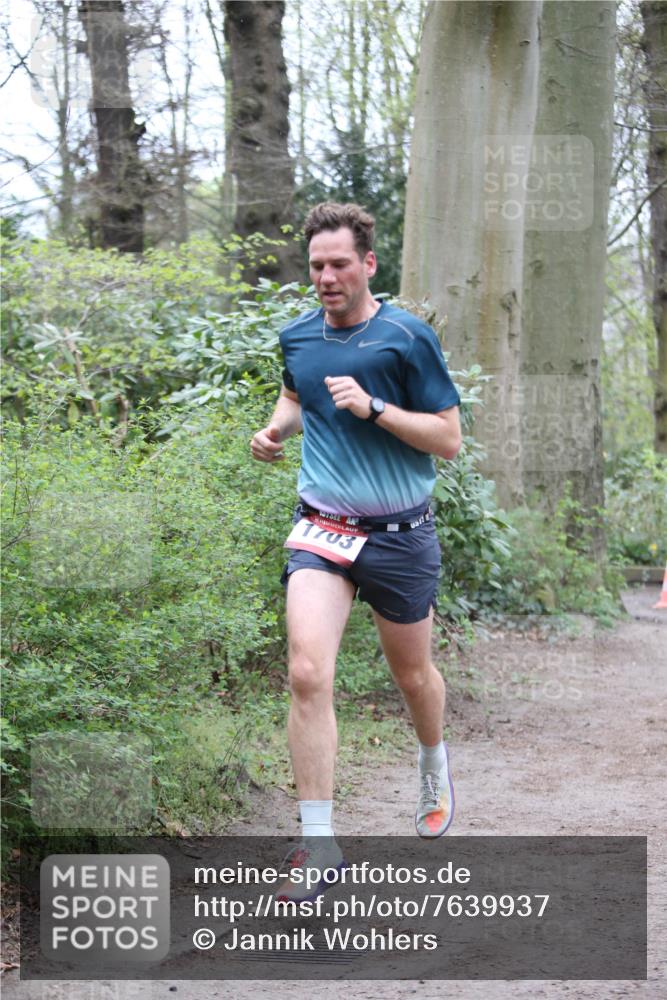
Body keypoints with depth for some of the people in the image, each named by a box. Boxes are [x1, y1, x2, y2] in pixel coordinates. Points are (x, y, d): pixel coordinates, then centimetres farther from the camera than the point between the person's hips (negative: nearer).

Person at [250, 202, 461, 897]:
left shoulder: (406, 337, -9)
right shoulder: (297, 337, 5)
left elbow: (449, 438, -8)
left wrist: (374, 407, -21)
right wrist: (276, 429, 6)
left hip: (400, 533, -2)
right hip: (321, 527, 2)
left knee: (412, 675, 15)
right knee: (307, 673, -18)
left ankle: (434, 768, 49)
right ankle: (318, 842, -12)